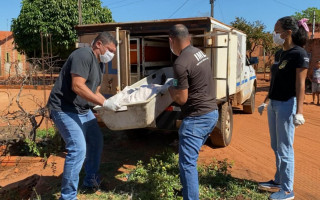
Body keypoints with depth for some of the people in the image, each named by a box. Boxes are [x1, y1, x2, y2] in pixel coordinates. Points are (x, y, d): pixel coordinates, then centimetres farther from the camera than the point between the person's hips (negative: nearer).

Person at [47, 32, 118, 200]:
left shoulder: (99, 63, 12)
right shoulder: (84, 55, -18)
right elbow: (77, 86, -29)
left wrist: (111, 104, 4)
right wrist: (104, 103, -27)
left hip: (82, 109, 10)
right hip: (64, 109, -10)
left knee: (96, 142, 15)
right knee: (78, 149, -15)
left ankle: (91, 180, 33)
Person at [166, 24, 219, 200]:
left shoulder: (180, 63, -20)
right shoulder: (199, 52, 10)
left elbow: (182, 99, -17)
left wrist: (170, 88, 1)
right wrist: (178, 86, 19)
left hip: (197, 118, -10)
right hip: (211, 112, 10)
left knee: (187, 163, -3)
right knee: (190, 157, 24)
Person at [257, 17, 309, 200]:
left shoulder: (299, 54, -12)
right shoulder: (279, 54, 12)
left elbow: (300, 85, -17)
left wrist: (299, 111, -21)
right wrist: (266, 102, 20)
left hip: (287, 105, -8)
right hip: (274, 104, 8)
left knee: (285, 148, -1)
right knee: (276, 147, 16)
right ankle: (279, 181, 31)